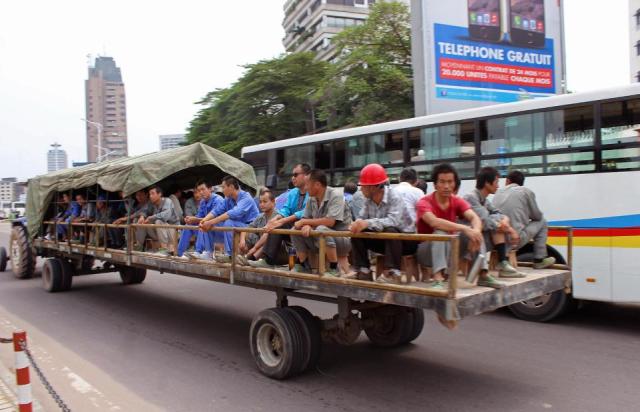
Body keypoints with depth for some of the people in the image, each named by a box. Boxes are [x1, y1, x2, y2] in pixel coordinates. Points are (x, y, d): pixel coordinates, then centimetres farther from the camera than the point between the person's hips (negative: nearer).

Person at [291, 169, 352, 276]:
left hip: (342, 239, -7)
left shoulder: (335, 196, -17)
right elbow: (305, 219, 3)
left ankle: (334, 269, -21)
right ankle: (303, 266, 5)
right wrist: (307, 226, -23)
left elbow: (330, 222, -27)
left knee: (321, 229, -35)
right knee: (295, 230, -6)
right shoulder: (312, 199, 4)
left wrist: (305, 222, -19)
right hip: (321, 239, 7)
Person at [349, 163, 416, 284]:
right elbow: (361, 219, -7)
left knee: (390, 230, -38)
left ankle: (393, 272, -33)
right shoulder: (368, 200, -3)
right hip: (384, 239, 7)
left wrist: (368, 223, -50)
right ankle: (363, 271, -7)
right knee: (357, 234, -8)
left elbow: (394, 221, -40)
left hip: (406, 240, -7)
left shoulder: (394, 197, -25)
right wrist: (356, 225, -32)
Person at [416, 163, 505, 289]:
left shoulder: (457, 201, -3)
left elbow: (474, 218, -19)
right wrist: (464, 228, -46)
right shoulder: (424, 203, -19)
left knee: (473, 232, -15)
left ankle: (484, 275, -16)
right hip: (426, 250, -5)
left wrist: (476, 230, -43)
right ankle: (438, 279, -46)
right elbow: (434, 222, -39)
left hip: (448, 248, 5)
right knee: (440, 233, -34)